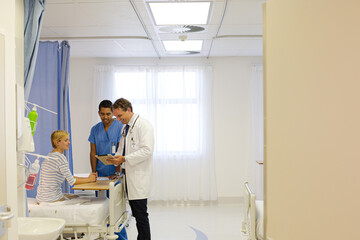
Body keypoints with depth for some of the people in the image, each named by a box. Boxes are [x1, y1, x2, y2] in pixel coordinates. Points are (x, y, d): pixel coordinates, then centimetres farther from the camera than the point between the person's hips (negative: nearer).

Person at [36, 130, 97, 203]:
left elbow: (69, 177, 13)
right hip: (51, 199, -9)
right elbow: (72, 181, -16)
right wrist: (89, 179, -3)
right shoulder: (60, 157, -18)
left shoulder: (51, 155, 11)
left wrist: (87, 178, 6)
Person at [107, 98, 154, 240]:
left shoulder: (144, 125, -11)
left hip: (139, 176, -9)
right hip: (128, 174, 9)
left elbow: (147, 150, -20)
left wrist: (124, 159, -21)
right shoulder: (125, 128, 17)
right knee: (135, 212, 13)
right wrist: (116, 158, 4)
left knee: (141, 214, -7)